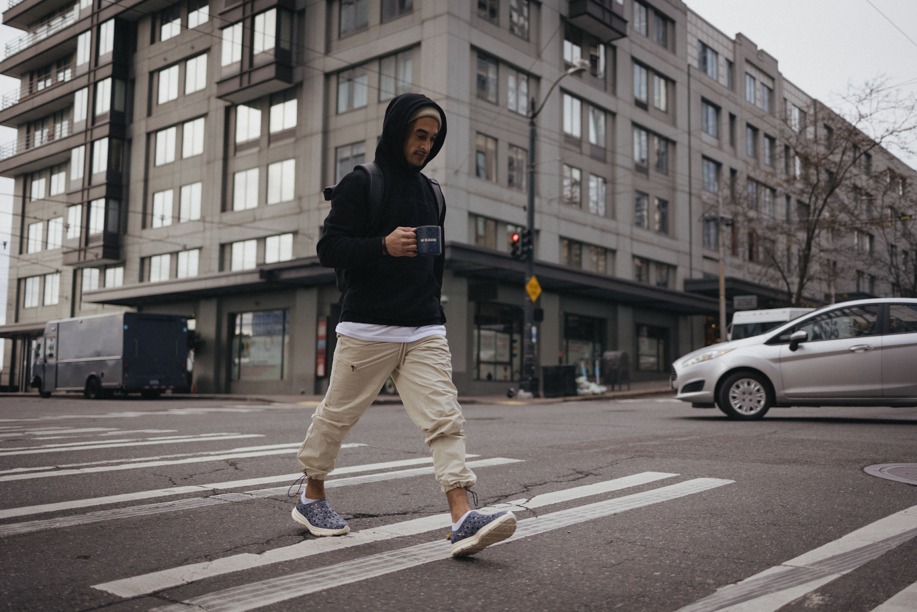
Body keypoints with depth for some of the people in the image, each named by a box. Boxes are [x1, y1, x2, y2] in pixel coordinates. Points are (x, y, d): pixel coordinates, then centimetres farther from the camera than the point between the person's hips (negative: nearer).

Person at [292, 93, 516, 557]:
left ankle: (463, 519, -14)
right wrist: (383, 245, -22)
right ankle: (311, 498, 29)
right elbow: (328, 249, -8)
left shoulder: (431, 193, 19)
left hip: (425, 331, 5)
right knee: (336, 415, 7)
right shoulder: (359, 184, 0)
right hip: (367, 328, -5)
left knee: (445, 419, -9)